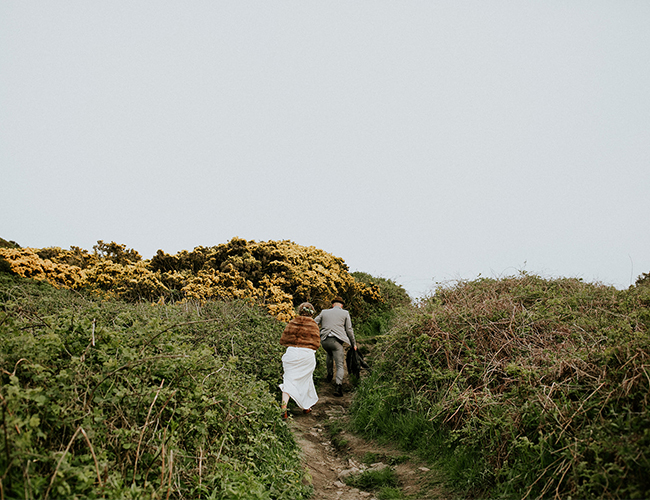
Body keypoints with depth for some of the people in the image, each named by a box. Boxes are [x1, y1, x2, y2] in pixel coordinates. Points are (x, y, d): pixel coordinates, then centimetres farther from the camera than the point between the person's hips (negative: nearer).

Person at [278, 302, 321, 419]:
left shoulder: (292, 323, 4)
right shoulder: (313, 325, -2)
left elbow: (283, 340, 6)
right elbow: (316, 344, -2)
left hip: (292, 353, 1)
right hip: (307, 354, -1)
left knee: (289, 380, 1)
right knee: (305, 380, 16)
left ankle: (283, 408, -14)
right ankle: (306, 406, 29)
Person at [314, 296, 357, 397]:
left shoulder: (324, 312, 16)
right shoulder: (345, 313, 11)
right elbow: (349, 330, 11)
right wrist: (353, 343, 21)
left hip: (324, 340, 3)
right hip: (336, 341, -3)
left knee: (330, 354, 36)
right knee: (340, 365, 0)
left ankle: (330, 374, 38)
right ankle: (338, 386, -19)